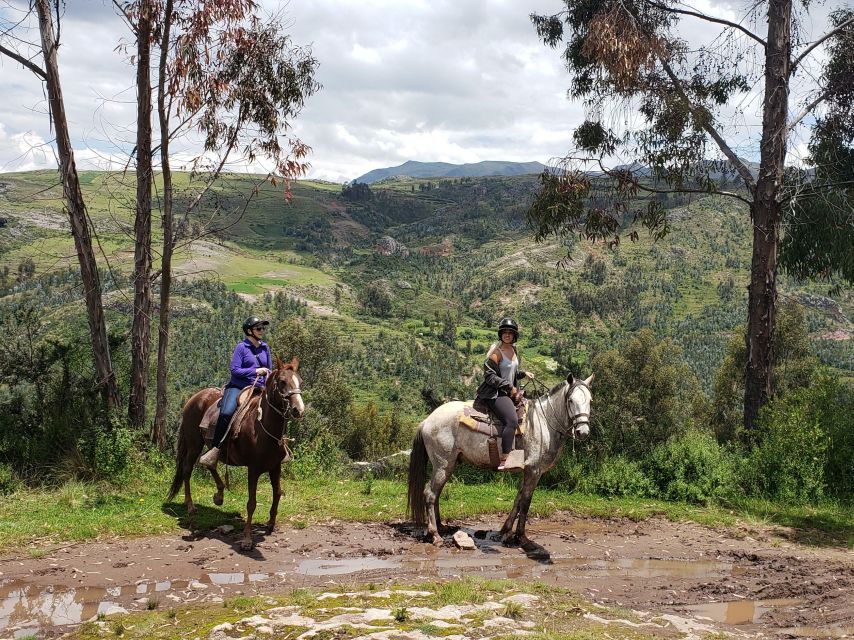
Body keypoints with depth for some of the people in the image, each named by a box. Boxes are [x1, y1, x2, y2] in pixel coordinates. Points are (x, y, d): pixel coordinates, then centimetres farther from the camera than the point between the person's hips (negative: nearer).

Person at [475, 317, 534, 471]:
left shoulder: (514, 350, 12)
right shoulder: (496, 352, -14)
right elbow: (489, 376, -17)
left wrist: (523, 373, 9)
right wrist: (509, 386, -17)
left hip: (509, 392, 10)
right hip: (494, 393, -10)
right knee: (511, 420, -27)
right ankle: (505, 461, -28)